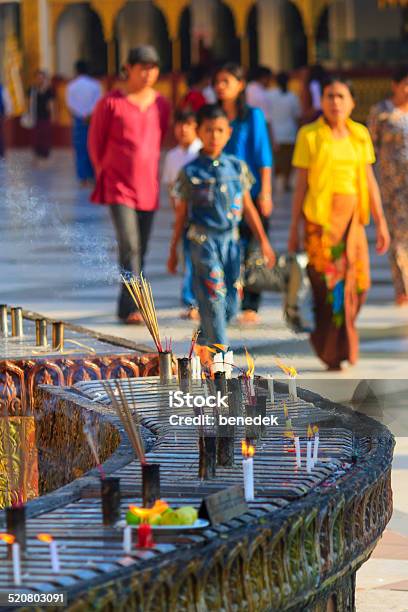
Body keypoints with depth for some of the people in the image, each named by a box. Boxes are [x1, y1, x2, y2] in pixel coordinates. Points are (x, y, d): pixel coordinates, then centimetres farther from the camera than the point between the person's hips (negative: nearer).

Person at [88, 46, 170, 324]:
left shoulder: (162, 105, 7)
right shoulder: (111, 103, -4)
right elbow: (95, 142, 6)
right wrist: (105, 173, 12)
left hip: (149, 188, 4)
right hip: (119, 186, -4)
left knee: (141, 249, 7)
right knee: (130, 246, -15)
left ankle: (127, 306, 19)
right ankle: (133, 308, -17)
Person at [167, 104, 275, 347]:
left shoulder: (238, 168, 7)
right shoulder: (191, 172, -3)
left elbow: (248, 207, 15)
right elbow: (182, 214, 4)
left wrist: (263, 241, 13)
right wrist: (173, 251, 7)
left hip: (231, 239, 4)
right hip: (204, 239, -4)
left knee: (231, 303, 4)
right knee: (213, 299, -10)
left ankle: (203, 344, 24)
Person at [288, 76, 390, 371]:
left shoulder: (360, 134, 9)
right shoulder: (309, 135, -1)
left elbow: (369, 181, 12)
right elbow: (301, 183, 1)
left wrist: (381, 222, 10)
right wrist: (294, 228, 1)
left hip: (352, 217, 4)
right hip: (320, 217, -3)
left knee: (358, 282, -1)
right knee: (327, 283, -5)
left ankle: (344, 343, 22)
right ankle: (332, 353, 6)